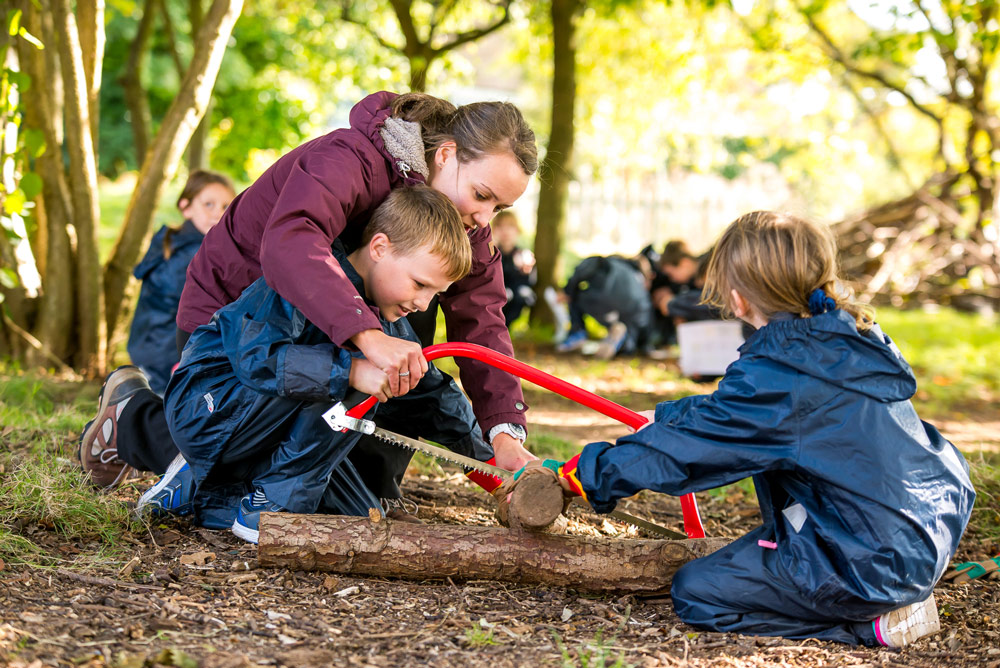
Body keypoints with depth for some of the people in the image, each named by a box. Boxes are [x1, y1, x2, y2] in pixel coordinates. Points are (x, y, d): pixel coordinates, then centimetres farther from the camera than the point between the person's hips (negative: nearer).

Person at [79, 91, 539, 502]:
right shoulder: (348, 161, -35)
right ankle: (130, 410, 16)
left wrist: (504, 432, -35)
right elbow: (287, 246, -54)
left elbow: (480, 317, -20)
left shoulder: (464, 219, -12)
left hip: (324, 325, 7)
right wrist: (368, 335, -68)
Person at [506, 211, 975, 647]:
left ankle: (874, 623, -5)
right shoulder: (847, 337, 6)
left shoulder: (774, 374, -20)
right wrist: (664, 417, 29)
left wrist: (581, 474, -2)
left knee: (695, 592, -1)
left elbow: (682, 449, -13)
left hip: (872, 566, -9)